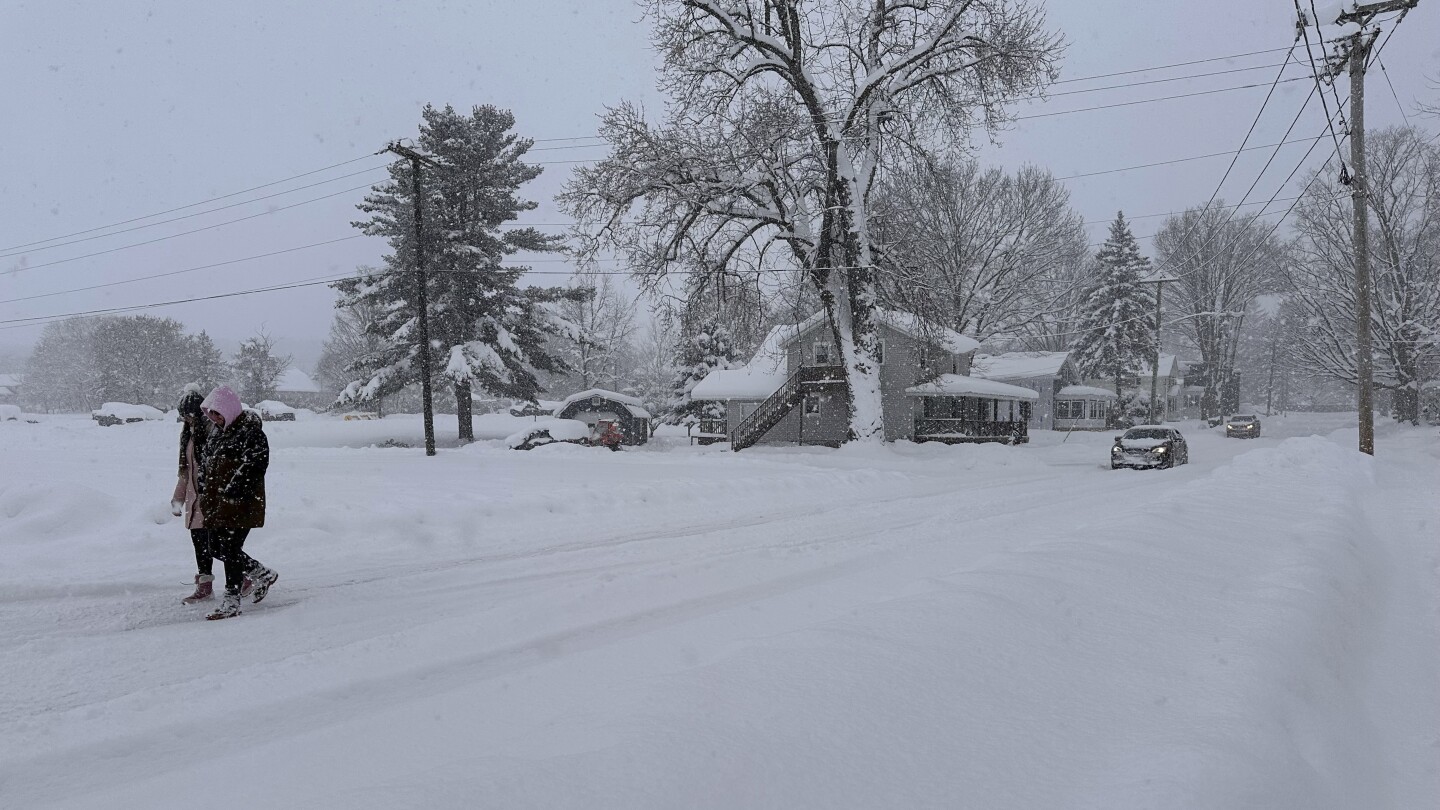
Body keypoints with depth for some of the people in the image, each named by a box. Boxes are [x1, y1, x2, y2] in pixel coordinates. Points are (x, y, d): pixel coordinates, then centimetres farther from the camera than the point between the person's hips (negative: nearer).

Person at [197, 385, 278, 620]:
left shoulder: (252, 433, -13)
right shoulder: (217, 433, 14)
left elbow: (253, 467, -20)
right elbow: (205, 463, 23)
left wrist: (232, 493, -23)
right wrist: (205, 492, 13)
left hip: (241, 505, -9)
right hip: (216, 504, 9)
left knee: (230, 550, -6)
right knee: (216, 549, 12)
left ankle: (231, 602, 4)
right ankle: (262, 574, 28)